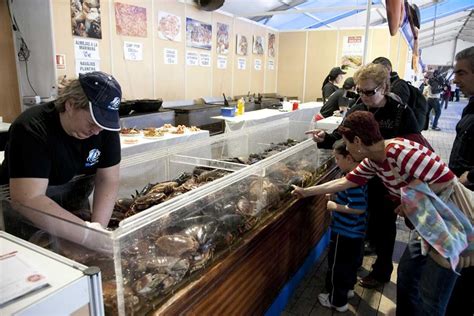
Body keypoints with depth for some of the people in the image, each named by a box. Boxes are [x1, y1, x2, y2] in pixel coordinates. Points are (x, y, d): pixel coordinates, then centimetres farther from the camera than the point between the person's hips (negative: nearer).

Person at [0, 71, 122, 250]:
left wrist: (98, 229, -25)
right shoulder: (32, 129, -31)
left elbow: (108, 180, -13)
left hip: (74, 204, 4)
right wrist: (87, 232, -44)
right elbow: (28, 200, -39)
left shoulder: (106, 126, -15)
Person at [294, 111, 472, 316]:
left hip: (450, 223, -8)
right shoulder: (372, 162, 0)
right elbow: (344, 183, 9)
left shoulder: (401, 151, -29)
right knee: (406, 272, 18)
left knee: (430, 297, -1)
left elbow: (447, 180, -29)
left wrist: (411, 199, -18)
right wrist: (306, 192, 14)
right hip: (428, 224, 9)